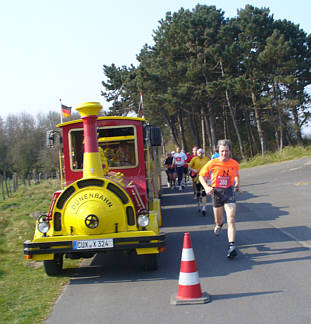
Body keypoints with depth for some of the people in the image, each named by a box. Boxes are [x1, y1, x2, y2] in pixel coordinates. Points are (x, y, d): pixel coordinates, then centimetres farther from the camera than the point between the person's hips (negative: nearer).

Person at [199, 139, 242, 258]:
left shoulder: (234, 164, -2)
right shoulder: (212, 163, -9)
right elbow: (201, 176, 1)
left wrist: (237, 185, 4)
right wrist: (206, 187, -14)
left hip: (229, 192, 0)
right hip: (216, 192, 0)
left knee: (231, 220, -14)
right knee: (218, 220, 16)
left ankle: (232, 246, -17)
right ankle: (219, 225, 55)